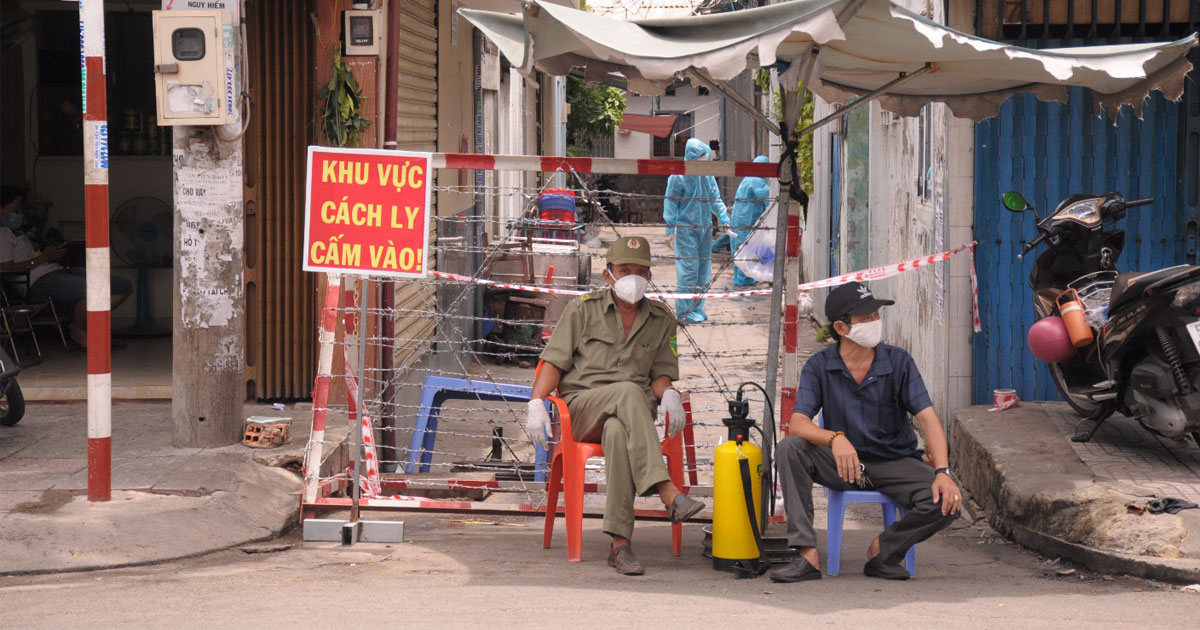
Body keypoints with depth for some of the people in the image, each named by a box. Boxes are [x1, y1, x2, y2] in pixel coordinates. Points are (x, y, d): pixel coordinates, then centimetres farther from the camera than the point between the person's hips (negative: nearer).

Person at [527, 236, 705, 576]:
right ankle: (668, 493, -49)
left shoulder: (662, 319, 16)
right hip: (582, 405, -1)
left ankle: (620, 544, -44)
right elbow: (554, 361, 6)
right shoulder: (583, 309, 9)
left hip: (633, 412, 1)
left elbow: (662, 372, 14)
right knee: (629, 391, -37)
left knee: (617, 431, -39)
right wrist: (537, 403, -10)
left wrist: (668, 394, -11)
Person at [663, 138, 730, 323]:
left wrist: (723, 218, 9)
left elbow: (715, 198, 18)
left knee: (703, 268, 9)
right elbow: (671, 202, -6)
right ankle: (685, 311, -5)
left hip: (705, 227, 7)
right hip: (686, 228, -6)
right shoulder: (679, 176, -8)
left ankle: (696, 307, 18)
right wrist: (670, 226, -9)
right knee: (688, 268, -9)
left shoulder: (708, 176, 9)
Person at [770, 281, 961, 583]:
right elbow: (797, 423, -19)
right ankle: (807, 554, -27)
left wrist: (943, 472, -31)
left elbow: (928, 419, -15)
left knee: (947, 501, -27)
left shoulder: (899, 362, -8)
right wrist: (835, 438, -41)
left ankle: (883, 549, -2)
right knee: (790, 448, -27)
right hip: (844, 464, 0)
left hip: (896, 463, 0)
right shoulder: (819, 366, -8)